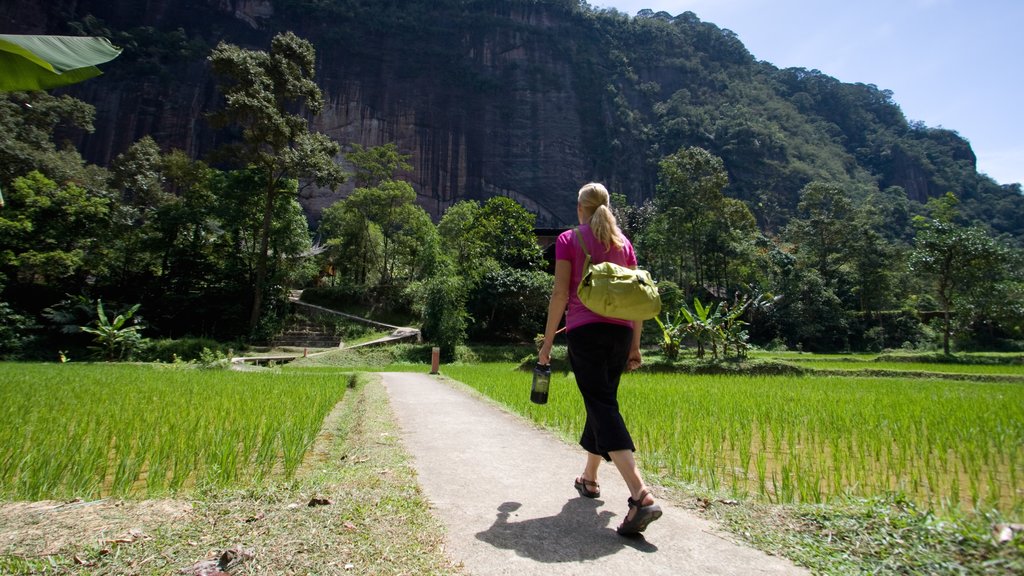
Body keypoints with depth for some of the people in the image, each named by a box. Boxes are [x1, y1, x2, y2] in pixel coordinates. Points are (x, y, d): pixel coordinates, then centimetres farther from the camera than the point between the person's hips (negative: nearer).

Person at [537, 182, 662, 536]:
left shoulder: (568, 239, 2)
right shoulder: (623, 242, 14)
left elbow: (560, 293, -6)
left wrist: (547, 342, 0)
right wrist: (635, 345, 17)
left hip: (585, 330, -5)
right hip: (620, 331, 6)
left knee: (602, 406, -9)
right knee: (602, 401, 18)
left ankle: (640, 494, -22)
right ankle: (589, 478, 33)